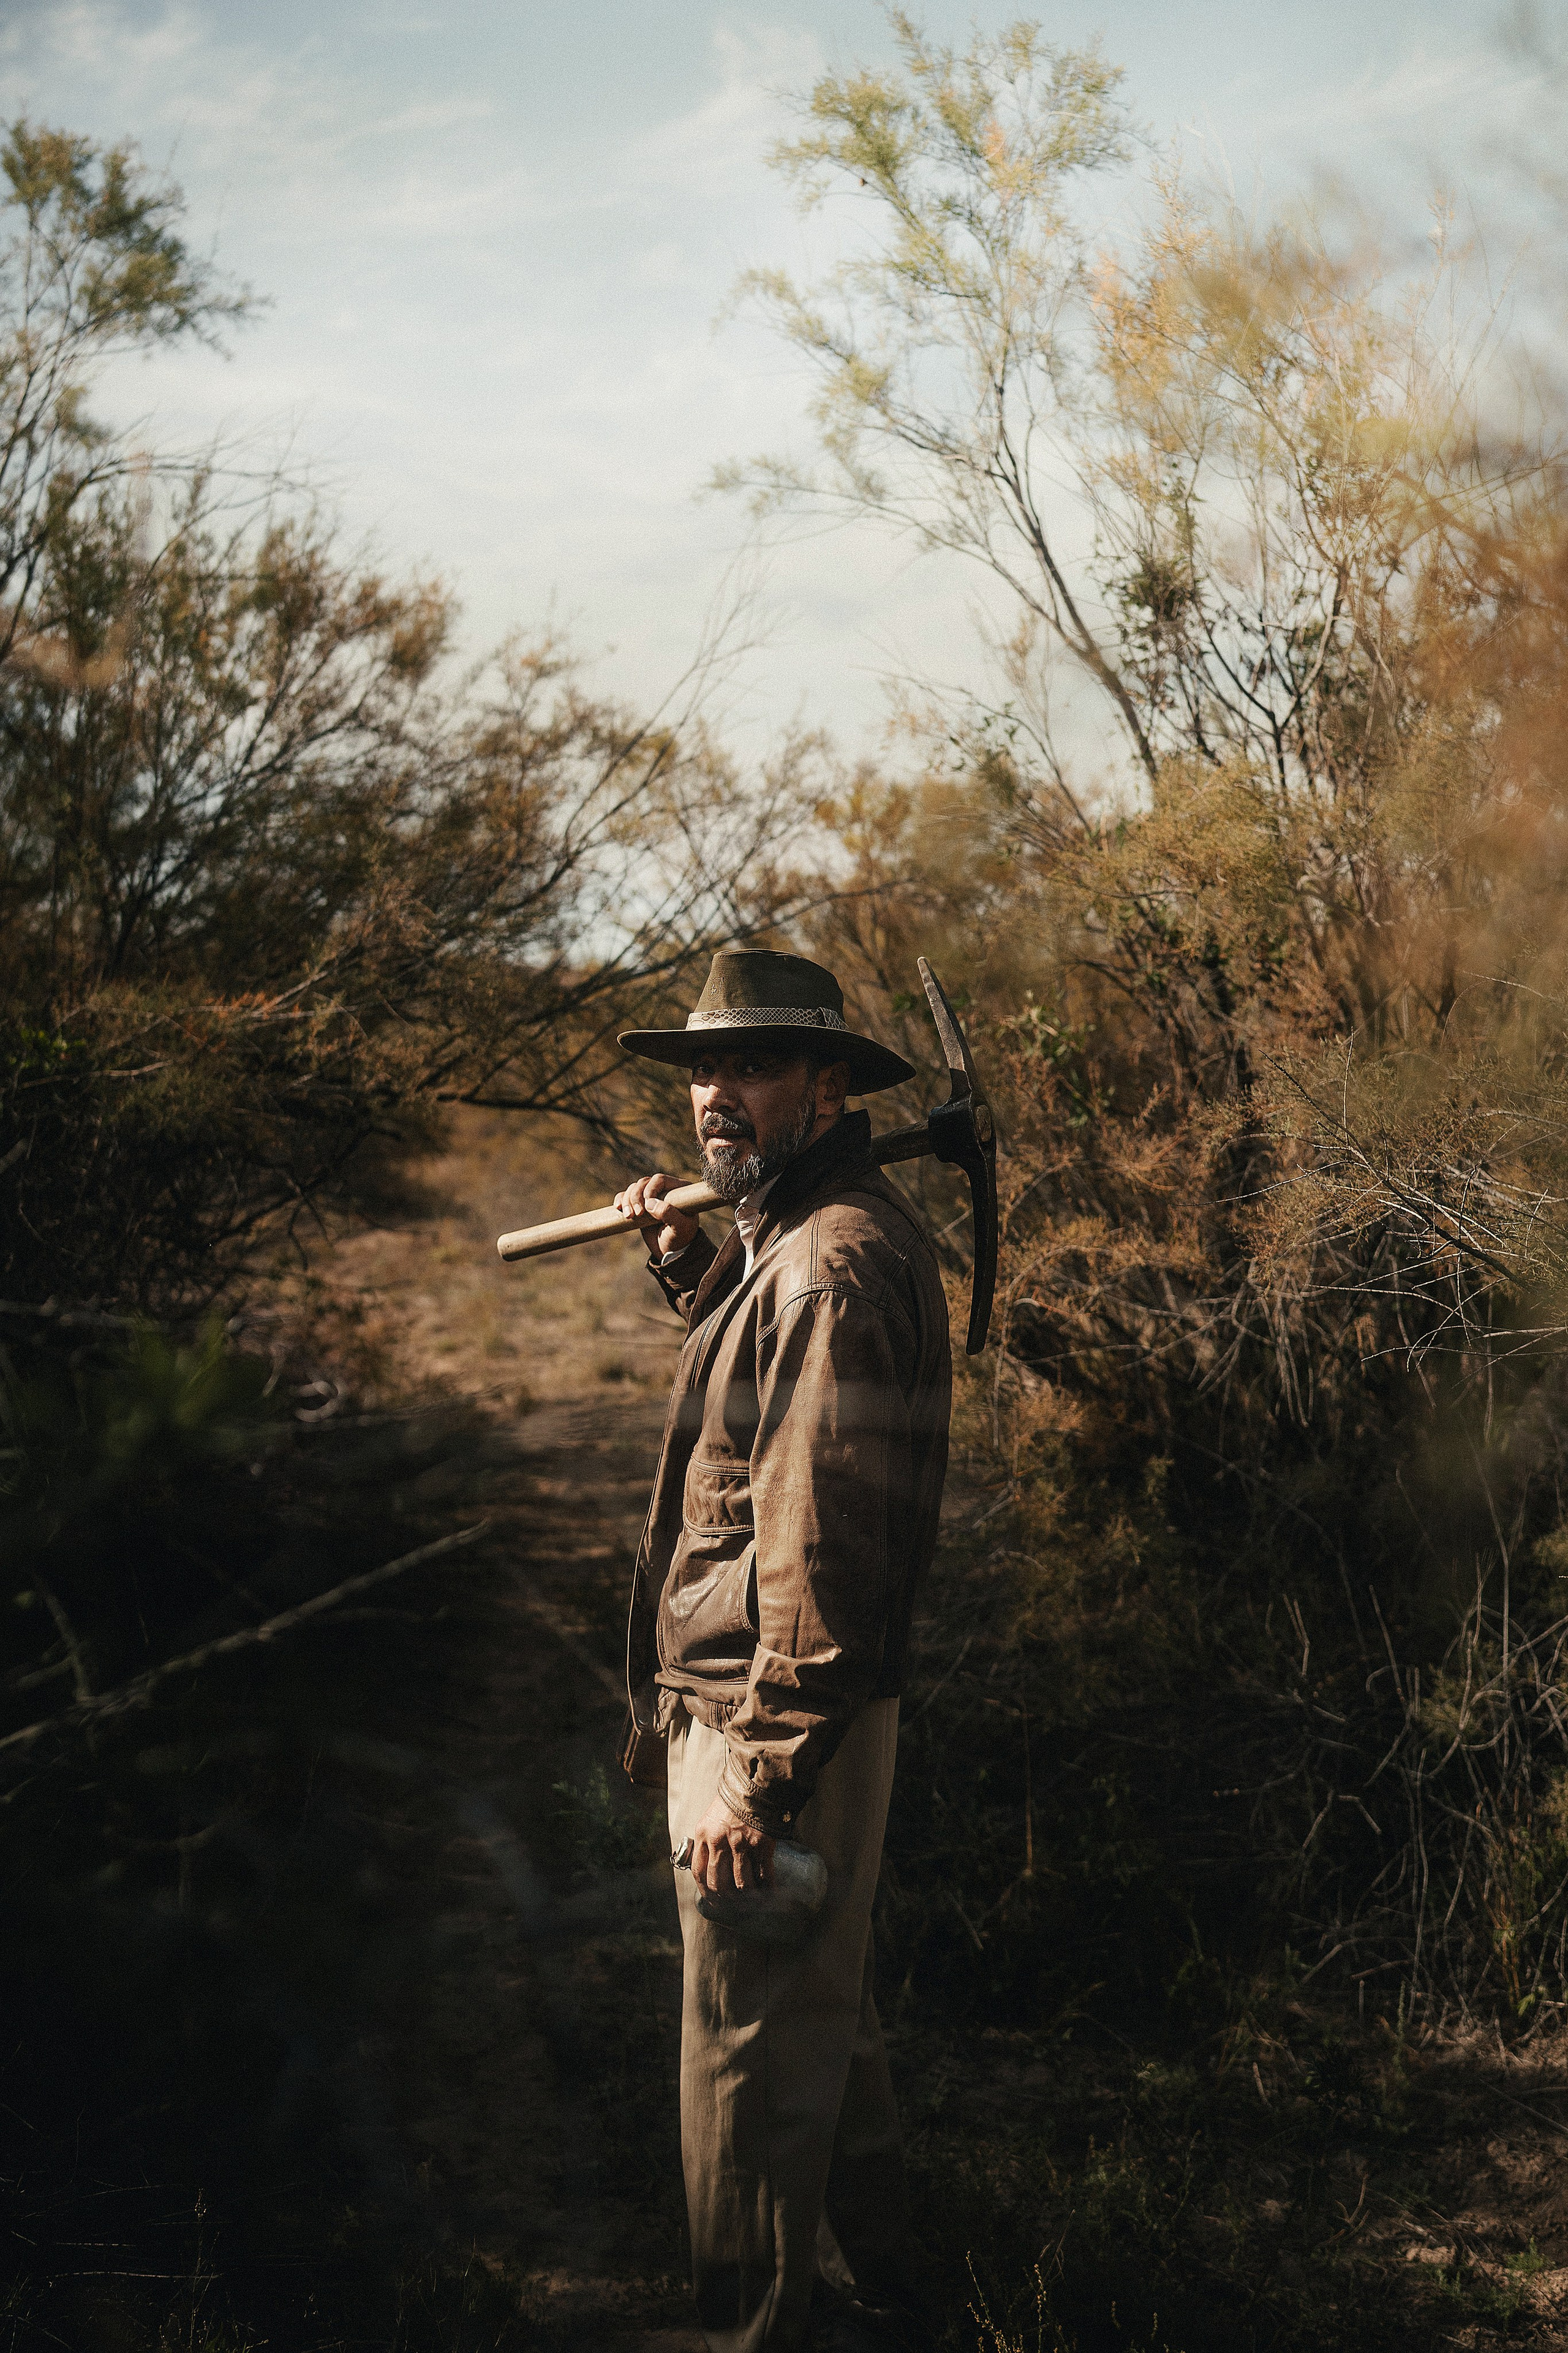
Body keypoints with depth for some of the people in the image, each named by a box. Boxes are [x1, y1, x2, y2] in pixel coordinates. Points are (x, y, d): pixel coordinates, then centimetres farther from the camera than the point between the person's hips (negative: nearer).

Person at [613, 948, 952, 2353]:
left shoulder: (837, 1258, -21)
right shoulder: (802, 1239, 12)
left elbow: (819, 1542, -27)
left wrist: (759, 1774, -27)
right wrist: (686, 1259, 24)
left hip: (770, 1723, -11)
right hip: (806, 1717, 11)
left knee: (749, 2068, -1)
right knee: (824, 2026, 22)